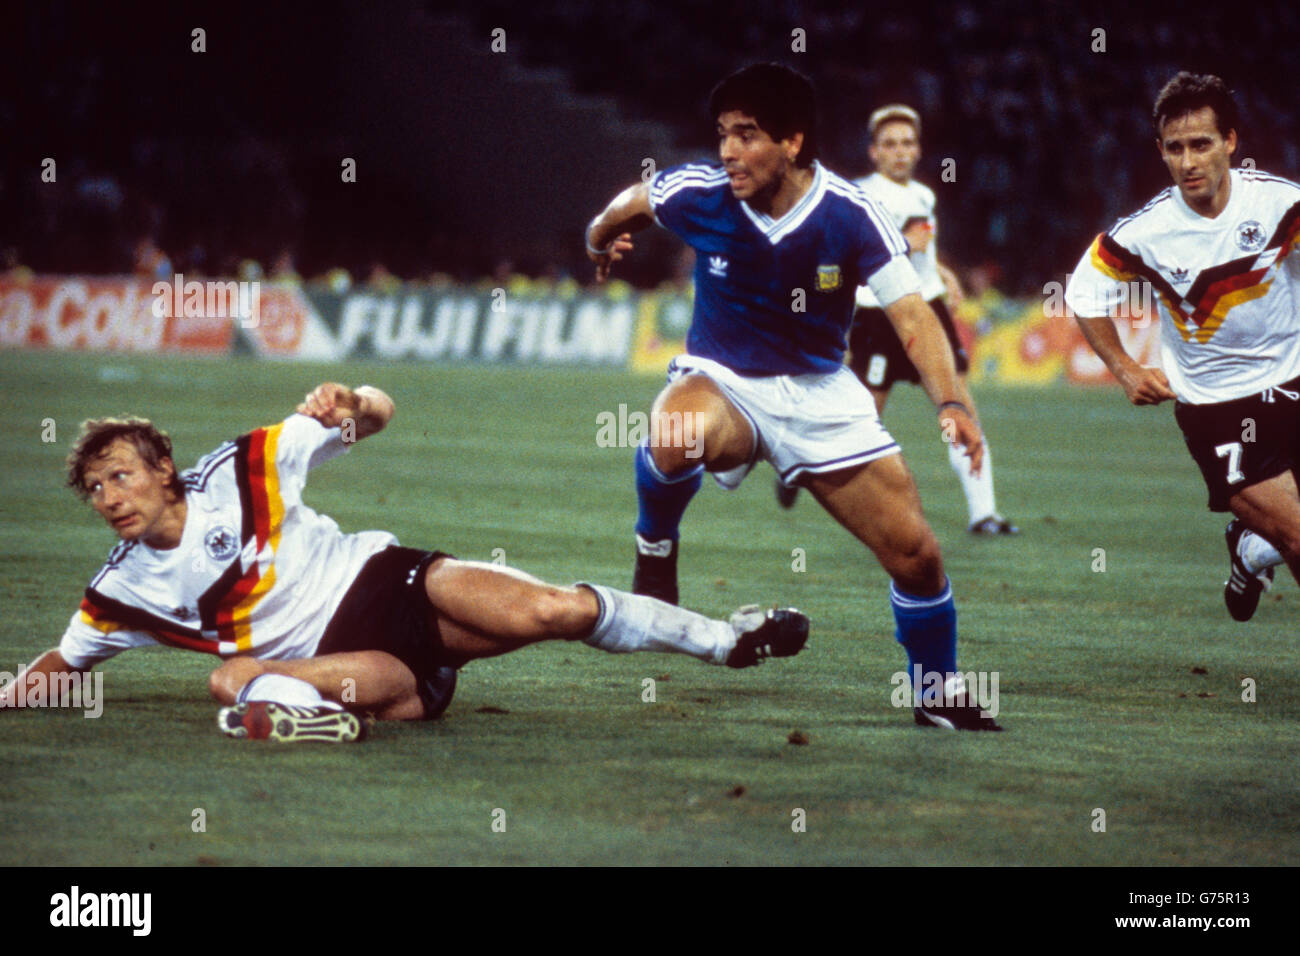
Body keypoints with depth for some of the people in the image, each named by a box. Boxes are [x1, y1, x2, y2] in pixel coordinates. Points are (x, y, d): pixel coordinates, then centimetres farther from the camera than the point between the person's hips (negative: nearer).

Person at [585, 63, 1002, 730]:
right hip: (721, 379, -1)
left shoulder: (849, 216, -17)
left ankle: (939, 697, 19)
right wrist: (600, 241, 31)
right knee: (676, 438, -39)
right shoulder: (698, 195, -14)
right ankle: (656, 545, -7)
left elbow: (912, 316, -19)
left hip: (820, 393, 1)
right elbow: (628, 205, 9)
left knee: (916, 555, -5)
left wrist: (951, 402, -35)